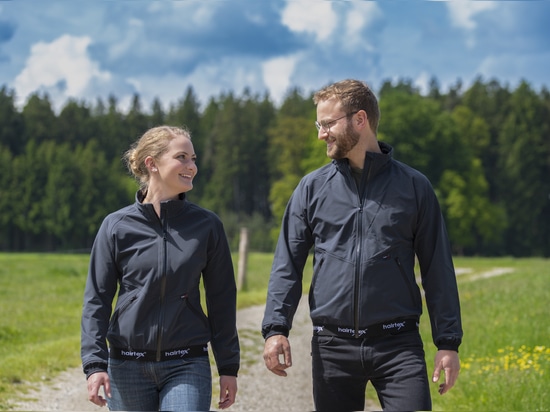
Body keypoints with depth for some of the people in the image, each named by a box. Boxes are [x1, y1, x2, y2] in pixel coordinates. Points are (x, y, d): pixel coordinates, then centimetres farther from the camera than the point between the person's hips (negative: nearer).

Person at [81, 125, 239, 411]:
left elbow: (221, 299, 7)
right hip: (127, 366, 0)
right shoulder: (117, 226, 0)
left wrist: (228, 367, 6)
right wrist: (94, 363, -10)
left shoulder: (206, 226, 3)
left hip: (186, 367, 0)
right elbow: (96, 299, 0)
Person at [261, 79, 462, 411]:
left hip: (398, 345, -2)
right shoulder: (312, 188, 9)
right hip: (332, 346, 2)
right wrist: (276, 329, -9)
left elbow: (438, 269, 6)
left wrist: (448, 343, 0)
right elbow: (287, 265, 5)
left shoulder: (413, 186, 5)